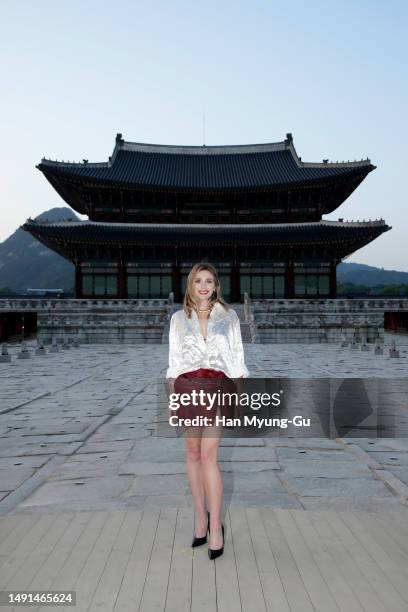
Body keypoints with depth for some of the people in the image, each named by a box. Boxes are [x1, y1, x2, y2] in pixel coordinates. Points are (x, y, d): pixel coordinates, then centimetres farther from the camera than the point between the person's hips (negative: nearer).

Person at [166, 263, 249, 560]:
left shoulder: (229, 315, 7)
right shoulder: (179, 318, 10)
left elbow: (237, 356, 8)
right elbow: (174, 359, 10)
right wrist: (171, 396, 6)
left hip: (219, 385, -2)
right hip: (187, 385, 2)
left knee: (208, 455, -9)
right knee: (193, 452, 7)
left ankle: (215, 524, 1)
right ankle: (201, 517, 21)